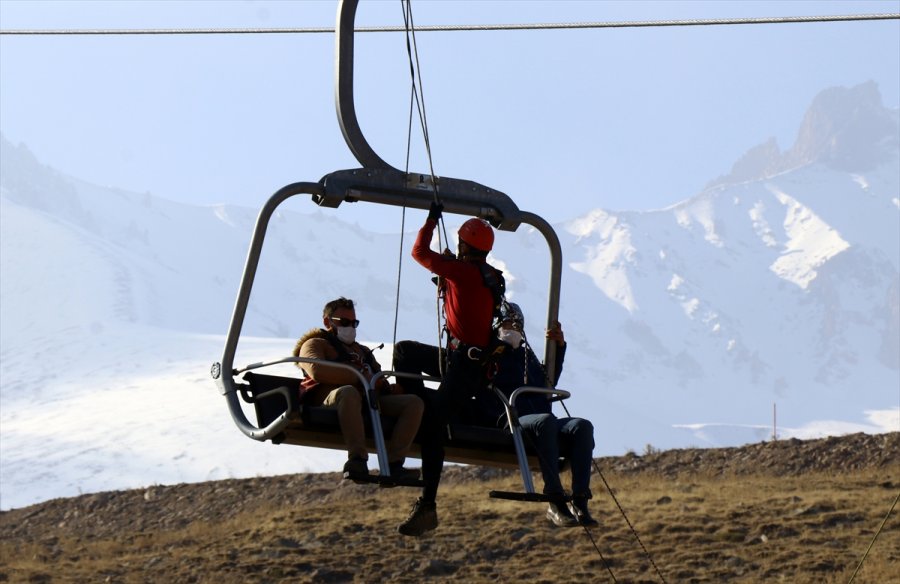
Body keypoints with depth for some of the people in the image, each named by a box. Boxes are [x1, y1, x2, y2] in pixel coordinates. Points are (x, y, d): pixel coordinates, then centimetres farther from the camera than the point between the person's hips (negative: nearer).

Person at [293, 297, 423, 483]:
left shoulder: (362, 351, 40)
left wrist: (388, 387, 7)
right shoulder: (314, 344, 17)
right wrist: (360, 377, -12)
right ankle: (357, 459, -52)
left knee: (414, 402, -17)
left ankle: (393, 463, -34)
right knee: (348, 392, -43)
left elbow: (379, 380, 34)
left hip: (370, 400, 7)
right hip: (330, 400, -6)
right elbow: (317, 371, -6)